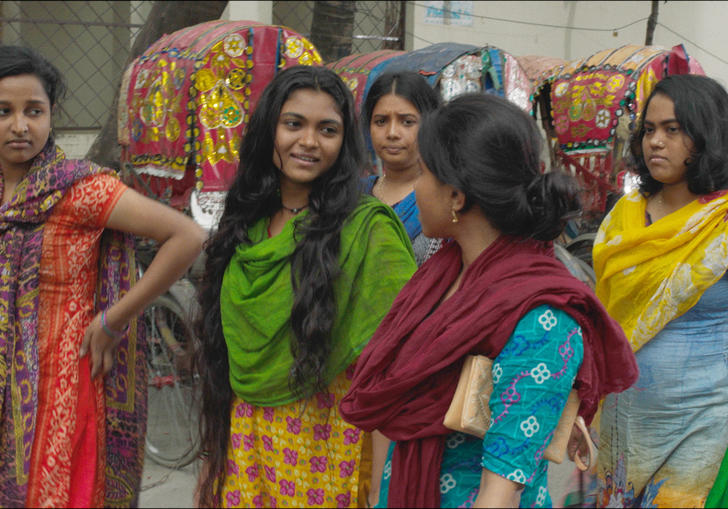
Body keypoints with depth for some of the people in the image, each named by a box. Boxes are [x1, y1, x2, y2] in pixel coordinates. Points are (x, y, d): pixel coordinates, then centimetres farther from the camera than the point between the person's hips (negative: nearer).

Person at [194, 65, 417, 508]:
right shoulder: (247, 223, 6)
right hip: (245, 442, 5)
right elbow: (223, 349, 13)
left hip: (325, 447, -5)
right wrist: (214, 454, 15)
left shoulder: (366, 227, -12)